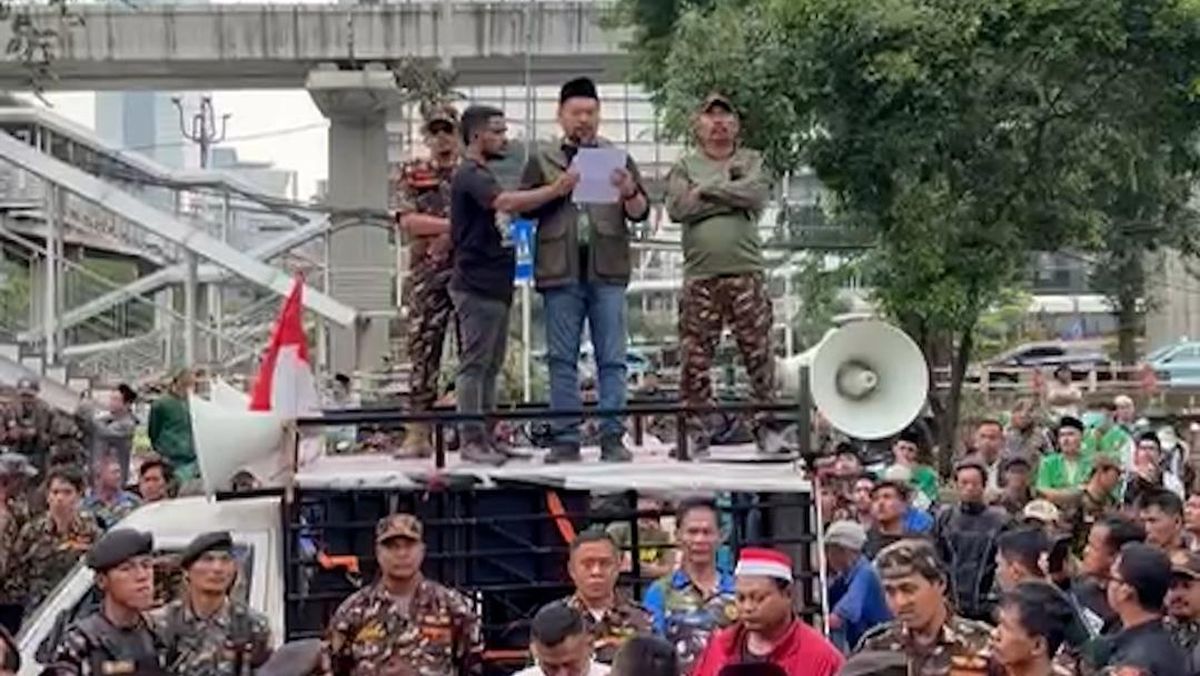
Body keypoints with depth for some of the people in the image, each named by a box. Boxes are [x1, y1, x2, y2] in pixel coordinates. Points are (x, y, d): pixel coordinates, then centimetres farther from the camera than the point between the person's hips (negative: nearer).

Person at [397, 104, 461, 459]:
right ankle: (418, 433, 3)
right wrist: (453, 224, -11)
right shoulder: (413, 173, 9)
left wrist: (447, 236, -12)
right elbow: (408, 221, -4)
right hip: (428, 276, 0)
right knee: (423, 353, 0)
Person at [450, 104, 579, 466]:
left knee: (491, 365, 11)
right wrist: (555, 190, -26)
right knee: (474, 364, -7)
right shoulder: (469, 175, -12)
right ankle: (471, 439, -4)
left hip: (495, 286, 10)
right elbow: (506, 202, -28)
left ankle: (485, 436, 15)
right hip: (476, 286, -10)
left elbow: (507, 210, 22)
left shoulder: (483, 175, 21)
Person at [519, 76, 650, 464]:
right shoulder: (543, 160, 14)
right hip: (560, 272, 0)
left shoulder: (617, 158, 14)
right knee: (562, 360, 1)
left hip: (607, 271, 0)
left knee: (612, 359, -2)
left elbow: (641, 213, 8)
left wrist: (630, 194, -14)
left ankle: (613, 438, 0)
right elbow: (524, 208, 5)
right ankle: (565, 439, 4)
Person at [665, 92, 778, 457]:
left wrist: (707, 189, -4)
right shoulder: (685, 165, 13)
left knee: (759, 352, -1)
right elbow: (677, 208, -5)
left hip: (746, 272, 0)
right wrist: (731, 196, -5)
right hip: (699, 275, 0)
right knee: (695, 356, -1)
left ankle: (766, 426, 6)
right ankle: (695, 430, 6)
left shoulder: (752, 161, 14)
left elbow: (756, 194, -8)